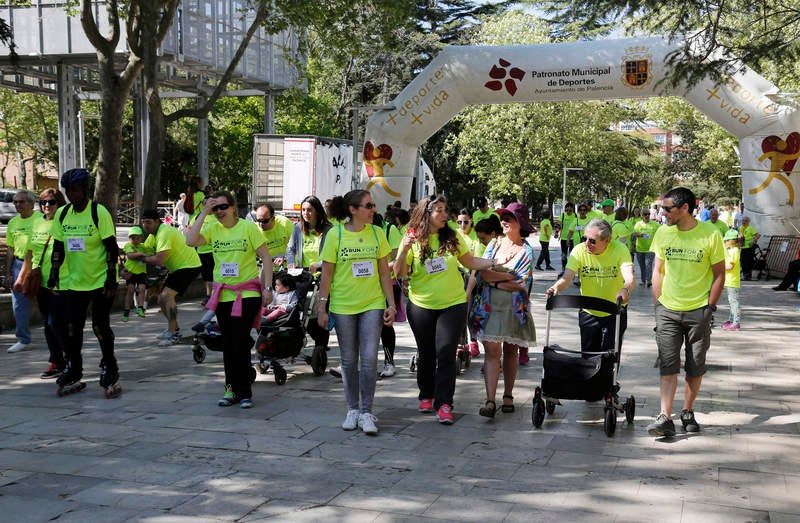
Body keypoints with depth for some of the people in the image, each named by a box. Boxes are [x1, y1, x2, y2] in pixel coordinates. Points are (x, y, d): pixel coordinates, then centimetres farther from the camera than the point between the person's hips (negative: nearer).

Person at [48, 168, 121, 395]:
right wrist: (54, 273, 6)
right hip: (73, 282, 5)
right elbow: (58, 247, 13)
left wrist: (112, 277, -15)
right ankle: (74, 372, 19)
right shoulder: (62, 214, 6)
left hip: (100, 281, -5)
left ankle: (109, 369, 14)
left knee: (100, 326, -3)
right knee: (71, 327, 4)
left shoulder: (99, 213, -10)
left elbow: (112, 247, -11)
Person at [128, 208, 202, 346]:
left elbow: (159, 261, -29)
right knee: (162, 299, 13)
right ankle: (175, 328, 31)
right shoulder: (153, 234, 10)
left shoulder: (165, 233, -23)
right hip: (177, 268, 11)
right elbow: (144, 250, 13)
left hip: (189, 266, -11)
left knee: (167, 295, -24)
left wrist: (141, 257, -13)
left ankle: (173, 335, -22)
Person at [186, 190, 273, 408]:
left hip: (247, 294, -4)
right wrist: (203, 213, -10)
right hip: (222, 294, 4)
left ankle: (244, 392, 6)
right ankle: (231, 389, 22)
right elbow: (190, 241, -12)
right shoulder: (213, 229, 4)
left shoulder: (249, 227, -4)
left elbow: (266, 257, -4)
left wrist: (267, 287, -10)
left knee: (241, 343, -6)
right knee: (228, 344, 10)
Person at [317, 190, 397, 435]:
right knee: (349, 360, 7)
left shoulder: (376, 233, 3)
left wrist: (391, 304, 3)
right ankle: (353, 410, 21)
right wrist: (321, 307, -4)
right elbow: (326, 274, -2)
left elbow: (384, 272, 7)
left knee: (369, 358, -5)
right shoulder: (335, 235, -5)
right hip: (342, 306, -1)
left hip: (372, 304, 1)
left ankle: (366, 412, 5)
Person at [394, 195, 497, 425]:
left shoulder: (453, 237, 0)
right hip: (421, 305, 0)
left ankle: (444, 403, -5)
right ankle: (426, 395, 31)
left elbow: (469, 261, 9)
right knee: (426, 353, 12)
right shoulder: (413, 239, -4)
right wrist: (404, 250, -22)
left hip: (453, 304, 0)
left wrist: (494, 262, -4)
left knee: (446, 352, -9)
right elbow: (400, 274, -6)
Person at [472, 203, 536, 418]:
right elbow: (482, 273, -1)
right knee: (492, 351, -6)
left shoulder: (526, 251, -3)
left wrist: (494, 280, -9)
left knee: (510, 351, 10)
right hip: (490, 305, 2)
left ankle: (508, 396, 23)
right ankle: (490, 401, -9)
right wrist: (508, 276, -11)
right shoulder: (494, 244, 8)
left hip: (513, 308, -2)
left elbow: (522, 284, -12)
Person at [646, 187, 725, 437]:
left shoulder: (710, 234, -8)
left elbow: (719, 274, -1)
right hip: (668, 310, 2)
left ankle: (688, 412, 24)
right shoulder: (663, 233, 1)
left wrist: (709, 307, -6)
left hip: (698, 311, -2)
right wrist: (658, 304, 5)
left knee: (696, 367, 8)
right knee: (668, 364, -5)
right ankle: (665, 417, -7)